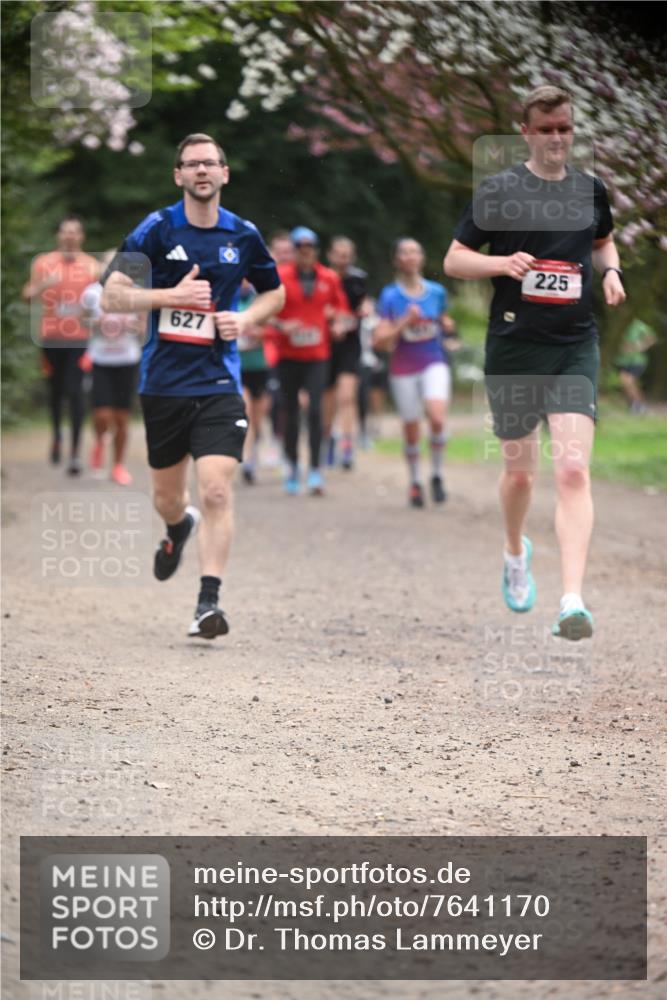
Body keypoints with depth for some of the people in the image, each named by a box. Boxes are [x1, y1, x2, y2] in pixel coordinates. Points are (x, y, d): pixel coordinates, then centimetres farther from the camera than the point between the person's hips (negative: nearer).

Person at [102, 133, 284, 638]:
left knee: (217, 490, -16)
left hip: (219, 382, -1)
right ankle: (179, 527, 52)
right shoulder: (157, 229, -4)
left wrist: (244, 319, -2)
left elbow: (275, 292, 18)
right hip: (162, 382, 1)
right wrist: (171, 295, -20)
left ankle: (209, 601, -13)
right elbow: (112, 295, -8)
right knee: (166, 495, 15)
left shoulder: (243, 235, 2)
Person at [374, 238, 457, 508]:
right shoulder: (390, 296, -4)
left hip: (435, 363, 1)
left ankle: (437, 476, -3)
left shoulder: (437, 292, 4)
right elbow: (379, 341, -9)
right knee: (411, 431, 5)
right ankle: (415, 483, 26)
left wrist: (447, 326, -1)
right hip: (404, 368, -1)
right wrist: (405, 322, -20)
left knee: (437, 418, -22)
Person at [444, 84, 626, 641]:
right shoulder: (499, 191, -3)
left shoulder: (590, 190, 8)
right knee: (520, 469, 12)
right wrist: (503, 262, -17)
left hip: (576, 347, 1)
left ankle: (573, 600, -21)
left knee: (573, 469, -14)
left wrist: (611, 271, 6)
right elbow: (454, 260, 1)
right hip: (514, 347, -1)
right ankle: (516, 553, 45)